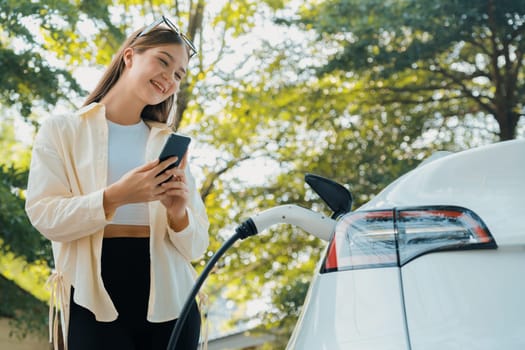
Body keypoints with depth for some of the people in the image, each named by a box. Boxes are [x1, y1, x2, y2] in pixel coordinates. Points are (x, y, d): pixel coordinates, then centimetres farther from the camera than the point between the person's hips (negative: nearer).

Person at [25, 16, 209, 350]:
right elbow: (44, 215, -6)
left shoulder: (171, 145, 16)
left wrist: (179, 215, -12)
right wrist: (115, 197, -20)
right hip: (96, 297, -3)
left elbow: (196, 246, 10)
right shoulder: (62, 130, 7)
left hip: (167, 298, 3)